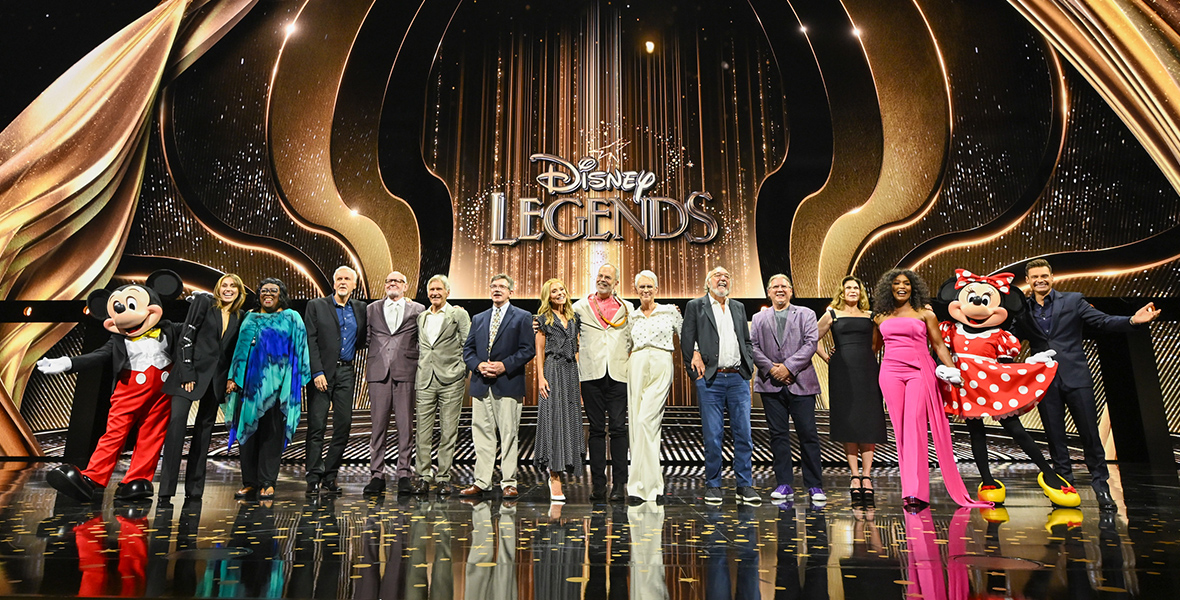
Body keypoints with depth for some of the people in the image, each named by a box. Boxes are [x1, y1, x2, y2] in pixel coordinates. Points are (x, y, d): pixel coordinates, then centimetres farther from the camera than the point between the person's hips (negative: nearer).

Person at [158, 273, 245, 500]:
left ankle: (194, 488, 12)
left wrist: (233, 378, 2)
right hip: (193, 370, -4)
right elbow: (187, 337, -4)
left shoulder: (240, 318, 12)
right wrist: (187, 373, -10)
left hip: (216, 379, 4)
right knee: (177, 421, -12)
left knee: (205, 428, 6)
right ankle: (166, 488, -9)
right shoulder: (204, 303, 1)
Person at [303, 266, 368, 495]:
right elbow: (310, 341, -4)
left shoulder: (360, 308, 12)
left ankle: (330, 476, 13)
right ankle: (314, 477, 6)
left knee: (343, 425, 2)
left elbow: (362, 340, 21)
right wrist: (317, 372, -12)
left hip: (346, 373, 3)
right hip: (322, 372, -3)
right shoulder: (316, 306, 3)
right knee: (317, 426, -2)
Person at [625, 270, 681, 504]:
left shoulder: (671, 311, 8)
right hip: (636, 368, 4)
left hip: (661, 369, -4)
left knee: (645, 420, -17)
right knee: (638, 423, 0)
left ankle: (641, 484, -13)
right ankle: (653, 483, 11)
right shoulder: (631, 316, 15)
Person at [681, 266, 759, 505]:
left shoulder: (739, 308, 19)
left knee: (743, 433, 3)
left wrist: (748, 367, 8)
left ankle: (745, 485, 12)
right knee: (713, 436, 0)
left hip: (738, 379, 4)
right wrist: (696, 369, -4)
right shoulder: (695, 306, 6)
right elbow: (686, 340, 2)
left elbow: (747, 341, 22)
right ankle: (713, 485, 12)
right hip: (710, 380, -3)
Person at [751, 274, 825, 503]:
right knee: (778, 434, 4)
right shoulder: (759, 318, 15)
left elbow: (811, 342, -3)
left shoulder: (806, 314, 10)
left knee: (808, 434, -1)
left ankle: (814, 485, 8)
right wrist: (770, 368, -9)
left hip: (800, 382, -2)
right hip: (771, 383, 2)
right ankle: (784, 484, 12)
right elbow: (752, 346, 6)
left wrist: (788, 367, -12)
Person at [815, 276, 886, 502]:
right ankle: (855, 476, 3)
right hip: (842, 372, -2)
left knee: (868, 422, -3)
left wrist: (872, 355, 10)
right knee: (848, 422, -2)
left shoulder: (871, 316, 15)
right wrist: (826, 357, 6)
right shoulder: (833, 315, 10)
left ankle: (866, 475, 2)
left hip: (867, 371, 2)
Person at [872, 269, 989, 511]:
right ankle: (911, 489, 2)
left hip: (919, 371, -2)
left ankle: (916, 491, -18)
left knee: (915, 426, -15)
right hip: (890, 372, 3)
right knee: (900, 430, -1)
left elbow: (939, 345, 8)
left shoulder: (925, 314, 9)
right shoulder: (881, 317, 15)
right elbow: (873, 347, 26)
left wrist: (952, 368, -4)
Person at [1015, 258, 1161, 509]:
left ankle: (1101, 488, 14)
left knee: (1090, 434, 2)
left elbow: (1104, 321, -2)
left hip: (1075, 377, -1)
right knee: (1055, 438, 7)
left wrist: (1132, 320, -19)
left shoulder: (1073, 301, 4)